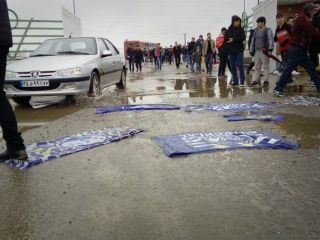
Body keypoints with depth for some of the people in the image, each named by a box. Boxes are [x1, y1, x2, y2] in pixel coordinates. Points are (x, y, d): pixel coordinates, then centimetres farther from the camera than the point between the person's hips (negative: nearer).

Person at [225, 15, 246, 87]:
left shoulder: (241, 29, 2)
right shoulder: (228, 30, 6)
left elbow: (243, 38, -11)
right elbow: (225, 40, 3)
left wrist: (234, 40, -18)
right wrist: (227, 49, -4)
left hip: (239, 50, -2)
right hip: (231, 51, 2)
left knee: (240, 66, -5)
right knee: (233, 67, 6)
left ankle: (242, 81, -4)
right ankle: (235, 80, 16)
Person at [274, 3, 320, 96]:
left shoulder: (305, 20, 22)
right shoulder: (303, 18, -9)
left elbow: (311, 34, 17)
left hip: (301, 49, 10)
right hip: (296, 49, -10)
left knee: (311, 68, 12)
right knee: (289, 68, -9)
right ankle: (278, 88, -6)